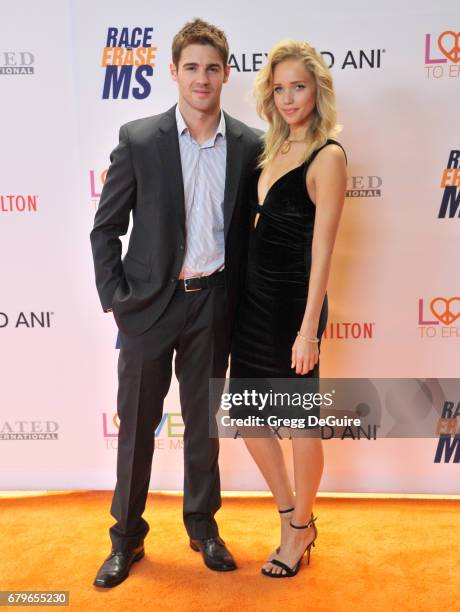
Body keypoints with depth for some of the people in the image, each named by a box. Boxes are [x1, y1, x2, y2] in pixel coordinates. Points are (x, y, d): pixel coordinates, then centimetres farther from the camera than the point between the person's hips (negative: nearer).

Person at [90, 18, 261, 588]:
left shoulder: (249, 145, 1)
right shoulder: (138, 139, -5)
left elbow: (249, 226, 9)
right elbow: (105, 227, -1)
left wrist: (239, 295, 4)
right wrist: (115, 299, -6)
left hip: (212, 305, 2)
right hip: (149, 301, -1)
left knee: (204, 422, 15)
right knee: (136, 424, 9)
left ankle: (203, 524, 34)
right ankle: (126, 535, 28)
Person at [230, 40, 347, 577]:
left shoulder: (327, 156, -10)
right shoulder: (276, 148, 12)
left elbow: (322, 250, -15)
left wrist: (309, 329, -18)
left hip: (293, 300, -8)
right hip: (254, 296, 8)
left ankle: (300, 530, 30)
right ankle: (291, 516, 34)